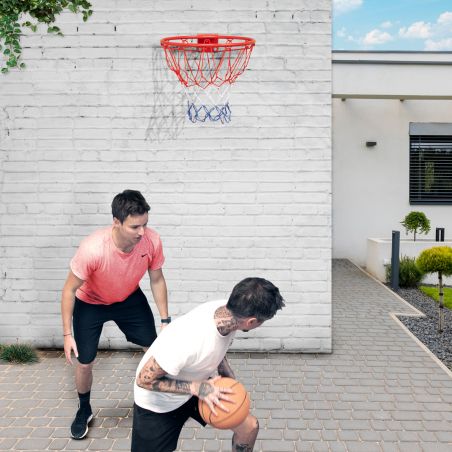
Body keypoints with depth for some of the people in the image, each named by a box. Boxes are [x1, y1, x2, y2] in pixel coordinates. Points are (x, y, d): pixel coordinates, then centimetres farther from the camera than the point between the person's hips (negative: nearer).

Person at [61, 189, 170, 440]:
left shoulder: (152, 240, -30)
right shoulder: (92, 248, -40)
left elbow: (157, 280, -11)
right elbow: (69, 290, -23)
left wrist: (165, 320, -7)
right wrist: (67, 334, -19)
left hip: (130, 298, 3)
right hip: (90, 303, -3)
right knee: (84, 363, 3)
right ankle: (84, 410, 33)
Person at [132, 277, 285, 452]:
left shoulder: (227, 312, -20)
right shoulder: (187, 340, -41)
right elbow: (145, 380, -27)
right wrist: (197, 388, -32)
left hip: (199, 384, 6)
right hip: (159, 403, -6)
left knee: (249, 426, 6)